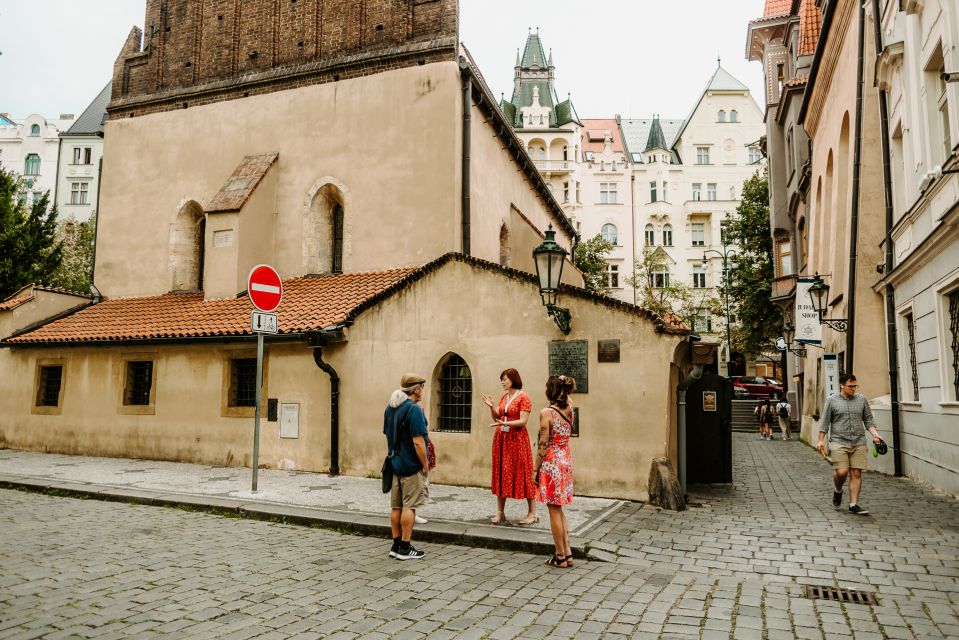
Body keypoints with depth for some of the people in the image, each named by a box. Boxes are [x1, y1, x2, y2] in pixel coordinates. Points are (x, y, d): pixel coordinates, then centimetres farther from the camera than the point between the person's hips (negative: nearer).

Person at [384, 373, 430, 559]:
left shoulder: (390, 408, 9)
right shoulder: (414, 409, -18)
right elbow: (418, 441, -22)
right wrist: (425, 464, -13)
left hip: (395, 464, 8)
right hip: (412, 466, -8)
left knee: (396, 506, 12)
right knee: (409, 507, -1)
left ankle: (396, 545, 20)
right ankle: (405, 548, 5)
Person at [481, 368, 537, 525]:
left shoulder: (523, 397, -8)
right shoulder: (504, 397, 12)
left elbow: (523, 421, -15)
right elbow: (497, 418, 15)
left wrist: (505, 423, -26)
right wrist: (491, 407, -1)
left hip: (517, 439, -7)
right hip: (501, 438, 7)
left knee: (521, 473, -3)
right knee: (501, 474, 7)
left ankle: (532, 513, 7)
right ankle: (500, 512, 14)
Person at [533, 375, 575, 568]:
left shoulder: (546, 413, -16)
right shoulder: (570, 409, 1)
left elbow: (543, 445, -16)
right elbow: (567, 398, 27)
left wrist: (535, 469, -9)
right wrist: (563, 382, 14)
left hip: (551, 463, -7)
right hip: (566, 461, 7)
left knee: (554, 511, 4)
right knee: (559, 510, 18)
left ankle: (560, 556, 11)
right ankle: (567, 553, 20)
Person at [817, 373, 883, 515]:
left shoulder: (862, 399, 10)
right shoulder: (832, 400, 2)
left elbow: (868, 419, 13)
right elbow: (825, 422, 3)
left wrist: (874, 433, -3)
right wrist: (821, 440, 0)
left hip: (859, 443, 3)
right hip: (839, 442, -3)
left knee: (856, 473, -1)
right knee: (842, 472, -11)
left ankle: (853, 505, 7)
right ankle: (838, 491, 20)